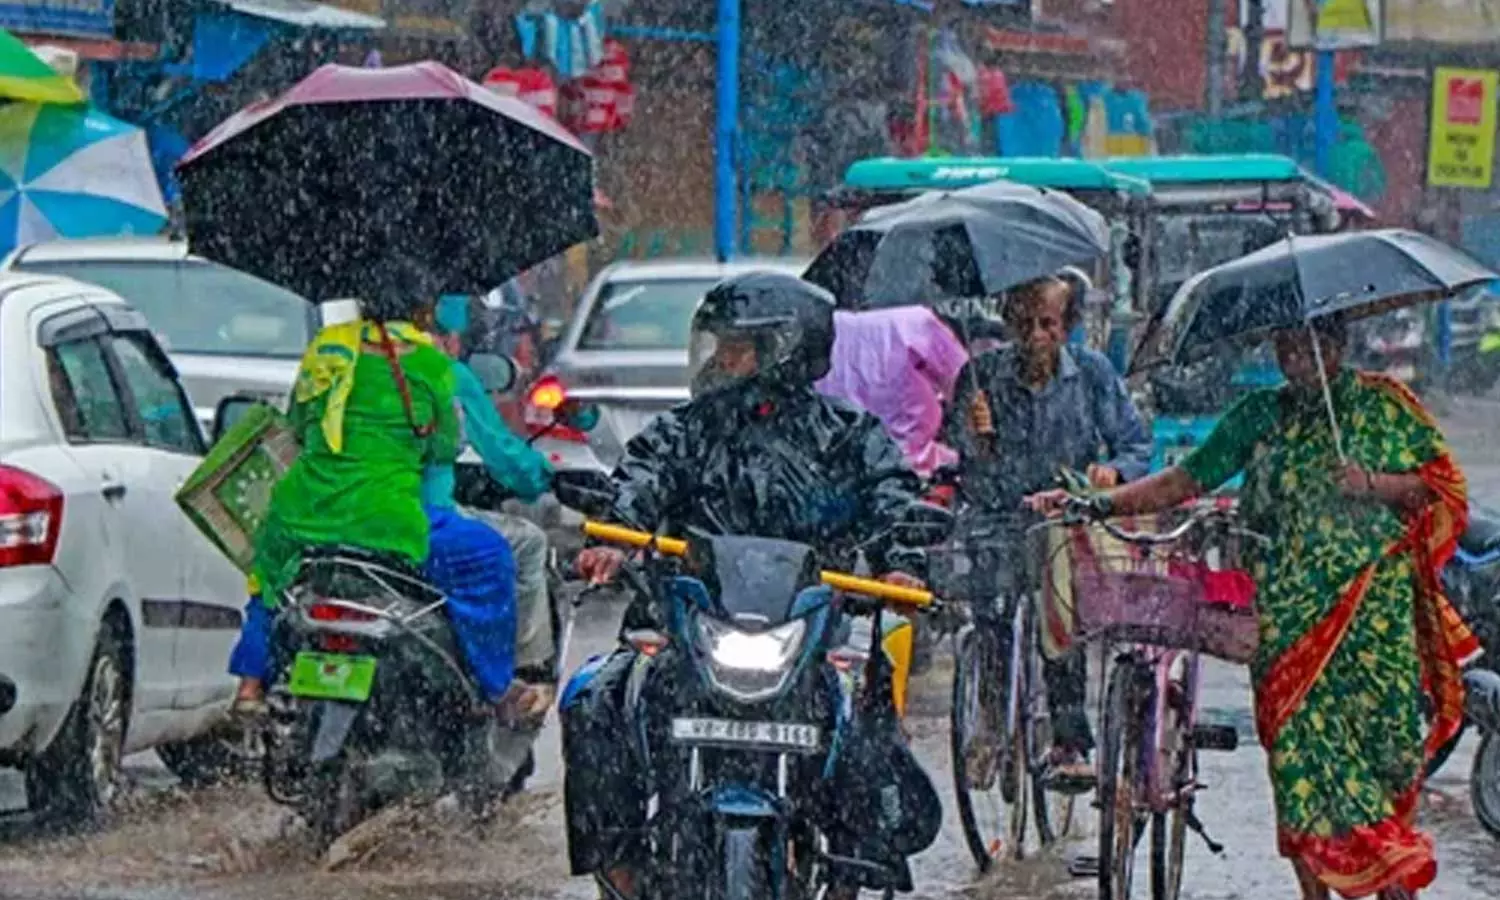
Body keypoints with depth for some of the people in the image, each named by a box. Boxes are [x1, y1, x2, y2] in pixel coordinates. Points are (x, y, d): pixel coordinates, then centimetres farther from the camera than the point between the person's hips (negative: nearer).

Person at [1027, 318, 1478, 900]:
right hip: (1287, 607, 2)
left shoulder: (1382, 404, 4)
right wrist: (1094, 505, -2)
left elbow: (1444, 484, 4)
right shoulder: (1260, 414, 10)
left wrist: (1374, 486, -14)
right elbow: (1187, 480, 7)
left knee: (1384, 729, -7)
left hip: (1374, 603, -2)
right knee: (1296, 737, -4)